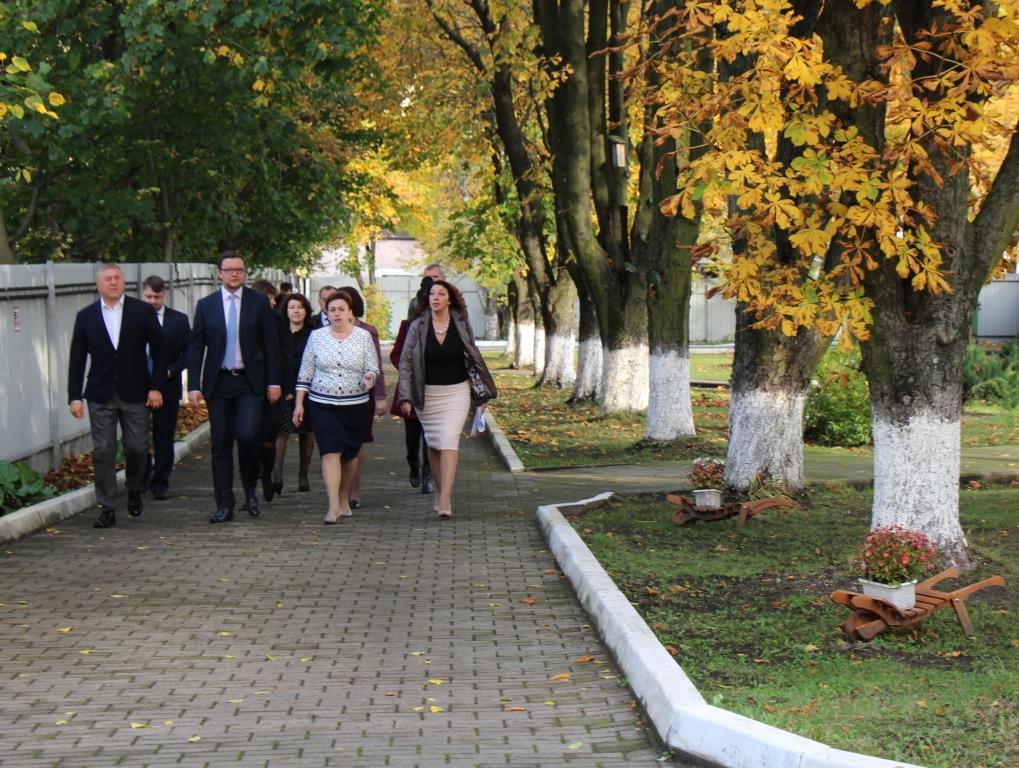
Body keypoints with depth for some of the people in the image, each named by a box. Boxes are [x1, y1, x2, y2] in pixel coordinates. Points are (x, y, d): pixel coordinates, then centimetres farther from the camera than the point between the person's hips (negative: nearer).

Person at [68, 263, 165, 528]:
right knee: (103, 452, -2)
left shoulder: (143, 312, 2)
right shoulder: (86, 317, 5)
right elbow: (77, 360, 5)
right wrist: (75, 396, -2)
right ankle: (107, 509, 4)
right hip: (100, 396, 1)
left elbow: (158, 351, 3)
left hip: (135, 394, -1)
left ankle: (134, 492, 30)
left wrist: (156, 386, -5)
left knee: (137, 449, 1)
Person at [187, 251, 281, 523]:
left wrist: (274, 381, -2)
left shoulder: (259, 302, 3)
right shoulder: (206, 305, 5)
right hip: (218, 383, 2)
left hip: (249, 382, -2)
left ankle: (250, 490, 8)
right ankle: (224, 505, 9)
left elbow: (271, 344, 4)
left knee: (247, 436, -16)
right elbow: (195, 347, 5)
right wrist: (194, 386, -3)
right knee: (220, 445, 3)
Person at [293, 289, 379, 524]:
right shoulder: (316, 336, 3)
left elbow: (373, 368, 1)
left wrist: (370, 377, -22)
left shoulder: (363, 336, 2)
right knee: (331, 453, -11)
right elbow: (305, 372, 6)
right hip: (323, 405, -1)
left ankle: (344, 500, 27)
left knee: (349, 454, 9)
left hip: (355, 406, 1)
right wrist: (299, 403, 2)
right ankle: (333, 507, -15)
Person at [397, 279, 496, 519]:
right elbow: (405, 362, 0)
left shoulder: (461, 325, 1)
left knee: (449, 440, -15)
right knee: (433, 444, 9)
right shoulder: (417, 327, -1)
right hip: (427, 394, 1)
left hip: (457, 391, -1)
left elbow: (473, 358, 11)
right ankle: (440, 491, 26)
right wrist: (405, 397, -7)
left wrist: (482, 392, 13)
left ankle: (445, 500, -22)